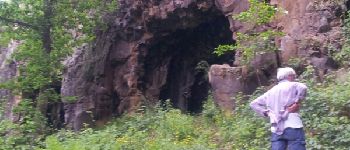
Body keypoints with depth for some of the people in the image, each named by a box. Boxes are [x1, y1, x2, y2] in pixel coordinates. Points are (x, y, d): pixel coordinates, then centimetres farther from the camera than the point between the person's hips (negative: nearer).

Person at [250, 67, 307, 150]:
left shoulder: (271, 91, 19)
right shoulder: (292, 86, 3)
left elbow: (254, 104, 22)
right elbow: (302, 88, -21)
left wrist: (266, 112, 13)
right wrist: (296, 103, -10)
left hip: (276, 130, 5)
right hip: (293, 127, -5)